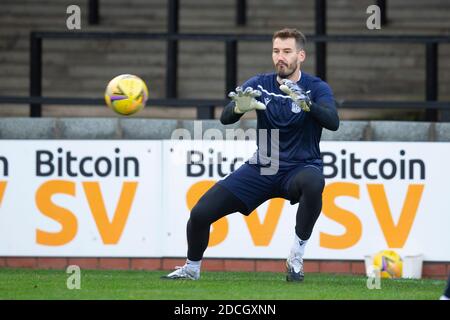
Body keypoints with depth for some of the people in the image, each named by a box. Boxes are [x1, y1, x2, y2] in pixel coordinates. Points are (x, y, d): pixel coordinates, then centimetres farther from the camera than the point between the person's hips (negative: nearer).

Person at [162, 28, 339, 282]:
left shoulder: (316, 88, -8)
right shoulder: (260, 85, 1)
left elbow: (333, 122, -26)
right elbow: (226, 118, -10)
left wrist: (306, 103, -44)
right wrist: (239, 107, -34)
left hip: (300, 168, -3)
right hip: (262, 169, 3)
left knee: (313, 182, -41)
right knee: (200, 214, -8)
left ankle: (296, 258, -24)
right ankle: (192, 269, 21)